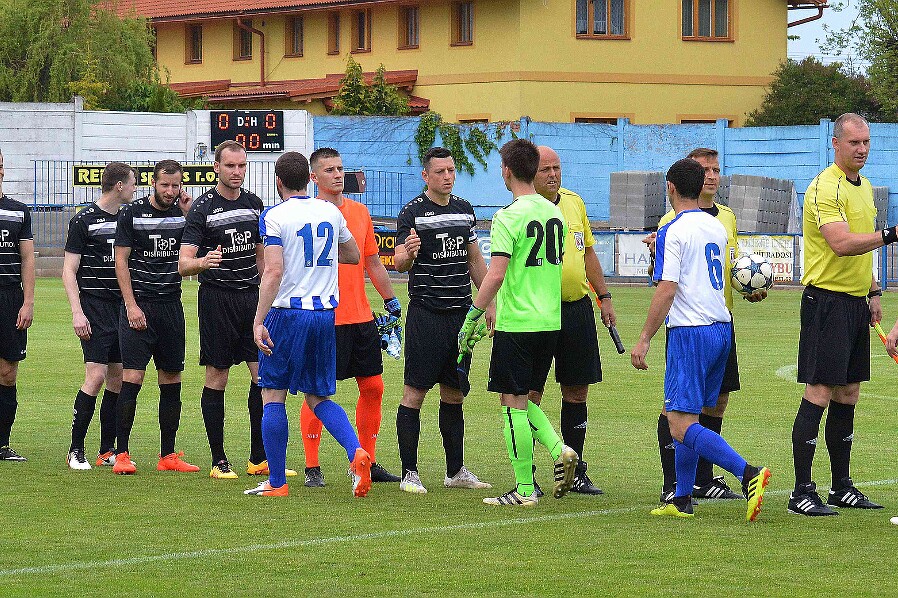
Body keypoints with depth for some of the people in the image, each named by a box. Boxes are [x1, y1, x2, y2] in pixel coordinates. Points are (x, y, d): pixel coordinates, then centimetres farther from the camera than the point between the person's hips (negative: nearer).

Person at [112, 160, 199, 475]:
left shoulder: (183, 213, 7)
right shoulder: (132, 213, -2)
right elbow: (121, 261, -2)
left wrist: (190, 217, -8)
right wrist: (131, 305, -9)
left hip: (171, 305, 4)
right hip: (139, 305, -4)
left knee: (172, 380, 5)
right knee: (132, 378, -9)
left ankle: (168, 455, 11)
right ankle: (121, 454, -6)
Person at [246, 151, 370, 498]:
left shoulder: (274, 216, -8)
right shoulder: (331, 212, 8)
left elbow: (273, 272, -18)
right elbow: (353, 255, 23)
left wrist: (258, 321, -18)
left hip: (287, 312, -5)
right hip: (326, 313, 5)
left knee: (273, 395, 5)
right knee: (318, 397, 14)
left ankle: (276, 482, 6)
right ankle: (356, 453, -10)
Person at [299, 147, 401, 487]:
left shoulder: (360, 212, 11)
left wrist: (391, 301, 18)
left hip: (361, 316, 6)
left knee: (373, 387, 8)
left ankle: (367, 462, 19)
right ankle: (312, 468, 6)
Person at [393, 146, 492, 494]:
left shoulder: (465, 210, 13)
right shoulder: (413, 212, -6)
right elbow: (398, 261, -13)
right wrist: (407, 254, -36)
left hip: (461, 314, 6)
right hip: (426, 314, -6)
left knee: (454, 393, 10)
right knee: (415, 391, -5)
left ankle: (456, 471, 17)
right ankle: (409, 473, -1)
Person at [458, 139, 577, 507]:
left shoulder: (509, 217, -13)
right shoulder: (554, 213, 10)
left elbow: (496, 274, -20)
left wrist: (472, 318, -13)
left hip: (517, 323, -7)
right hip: (550, 321, 7)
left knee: (513, 402, 0)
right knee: (525, 399, 19)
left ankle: (524, 489, 1)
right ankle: (559, 450, -2)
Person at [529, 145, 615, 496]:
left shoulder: (574, 203, 11)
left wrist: (604, 297, 17)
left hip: (577, 308, 6)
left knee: (577, 391, 9)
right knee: (531, 392, -3)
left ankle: (576, 473, 18)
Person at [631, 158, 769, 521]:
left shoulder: (673, 231, -10)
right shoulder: (717, 227, 13)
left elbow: (666, 290, -17)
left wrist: (644, 339, -14)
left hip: (689, 331, -8)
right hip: (721, 327, 8)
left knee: (682, 425, -11)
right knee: (687, 419, 16)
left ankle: (748, 474, -26)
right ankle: (682, 500, 17)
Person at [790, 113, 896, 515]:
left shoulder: (863, 187, 16)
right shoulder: (825, 188, -14)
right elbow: (842, 243, -26)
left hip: (856, 301, 9)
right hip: (827, 299, -9)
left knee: (847, 396, 12)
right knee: (818, 395, -10)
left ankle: (842, 487, 19)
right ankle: (802, 493, -8)